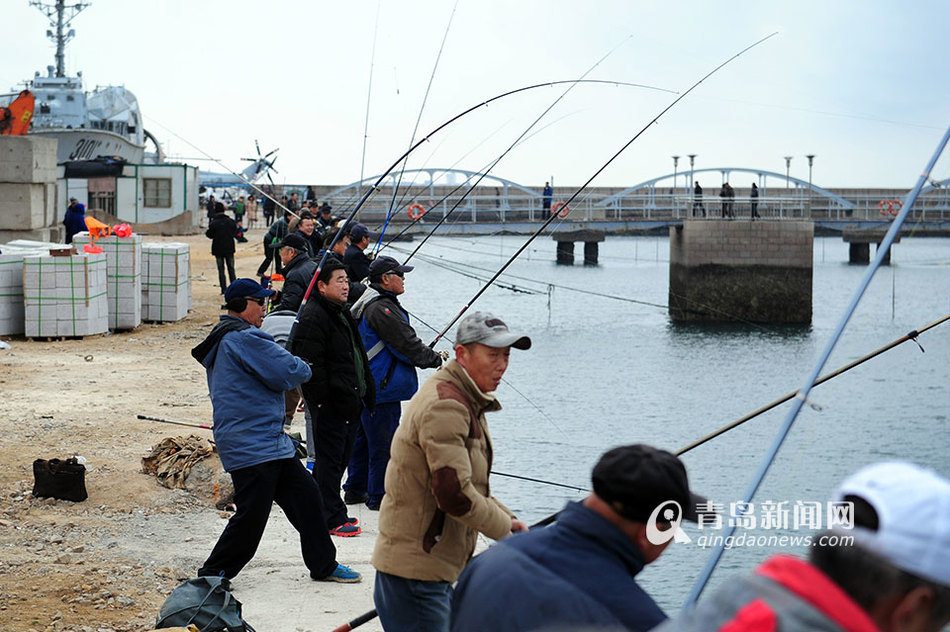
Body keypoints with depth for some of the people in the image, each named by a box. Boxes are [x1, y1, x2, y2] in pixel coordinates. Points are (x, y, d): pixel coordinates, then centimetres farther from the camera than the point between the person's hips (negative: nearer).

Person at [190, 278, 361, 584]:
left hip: (270, 442, 11)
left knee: (305, 495, 13)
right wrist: (301, 367, 4)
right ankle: (211, 576, 7)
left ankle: (324, 565, 22)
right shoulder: (243, 338, -17)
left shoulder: (222, 340, 18)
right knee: (251, 517, -5)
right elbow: (293, 372, -19)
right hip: (252, 448, -11)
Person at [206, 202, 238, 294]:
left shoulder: (213, 223, -12)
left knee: (221, 269, 4)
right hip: (229, 249, 2)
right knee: (231, 269, 12)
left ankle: (224, 289, 0)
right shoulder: (230, 221, -3)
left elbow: (210, 235, -7)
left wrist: (206, 232, 13)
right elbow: (235, 234, 4)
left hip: (218, 249, -2)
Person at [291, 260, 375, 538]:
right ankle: (333, 519, 3)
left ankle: (323, 512, 26)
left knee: (339, 457, 16)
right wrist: (322, 399, -21)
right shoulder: (313, 317, -15)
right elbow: (311, 365, -20)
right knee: (329, 459, -3)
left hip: (348, 402, 10)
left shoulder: (342, 313, 17)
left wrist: (366, 393, 23)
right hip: (329, 403, -10)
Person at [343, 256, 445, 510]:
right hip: (382, 388, -11)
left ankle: (355, 490, 27)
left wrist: (428, 354, 13)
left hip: (366, 386, 11)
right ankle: (378, 497, 4)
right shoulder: (381, 308, -19)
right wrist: (436, 359, -5)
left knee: (364, 439, 18)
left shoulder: (368, 303, 15)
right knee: (384, 444, -3)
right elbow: (407, 343, -19)